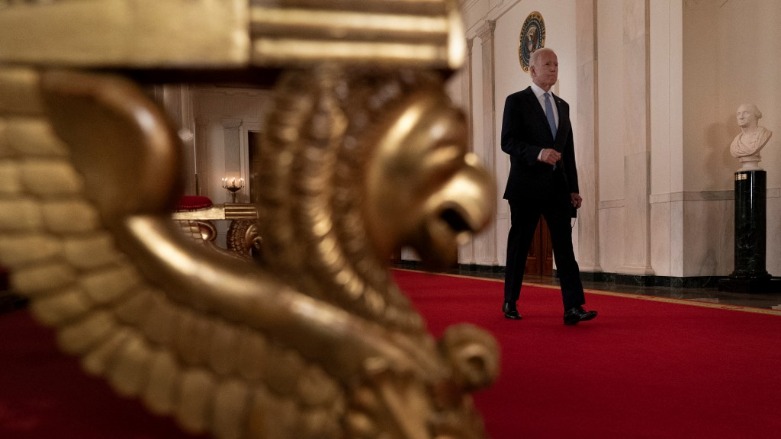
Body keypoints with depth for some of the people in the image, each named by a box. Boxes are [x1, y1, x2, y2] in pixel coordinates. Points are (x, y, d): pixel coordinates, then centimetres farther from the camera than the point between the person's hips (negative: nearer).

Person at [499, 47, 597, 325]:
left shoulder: (562, 106, 18)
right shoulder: (516, 101, 0)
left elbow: (568, 149, 17)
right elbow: (507, 141, -11)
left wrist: (574, 188, 12)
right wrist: (537, 152, -26)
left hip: (557, 187, 5)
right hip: (526, 186, -5)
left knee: (564, 246, -4)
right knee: (519, 246, 4)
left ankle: (573, 308, -6)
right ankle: (510, 303, 19)